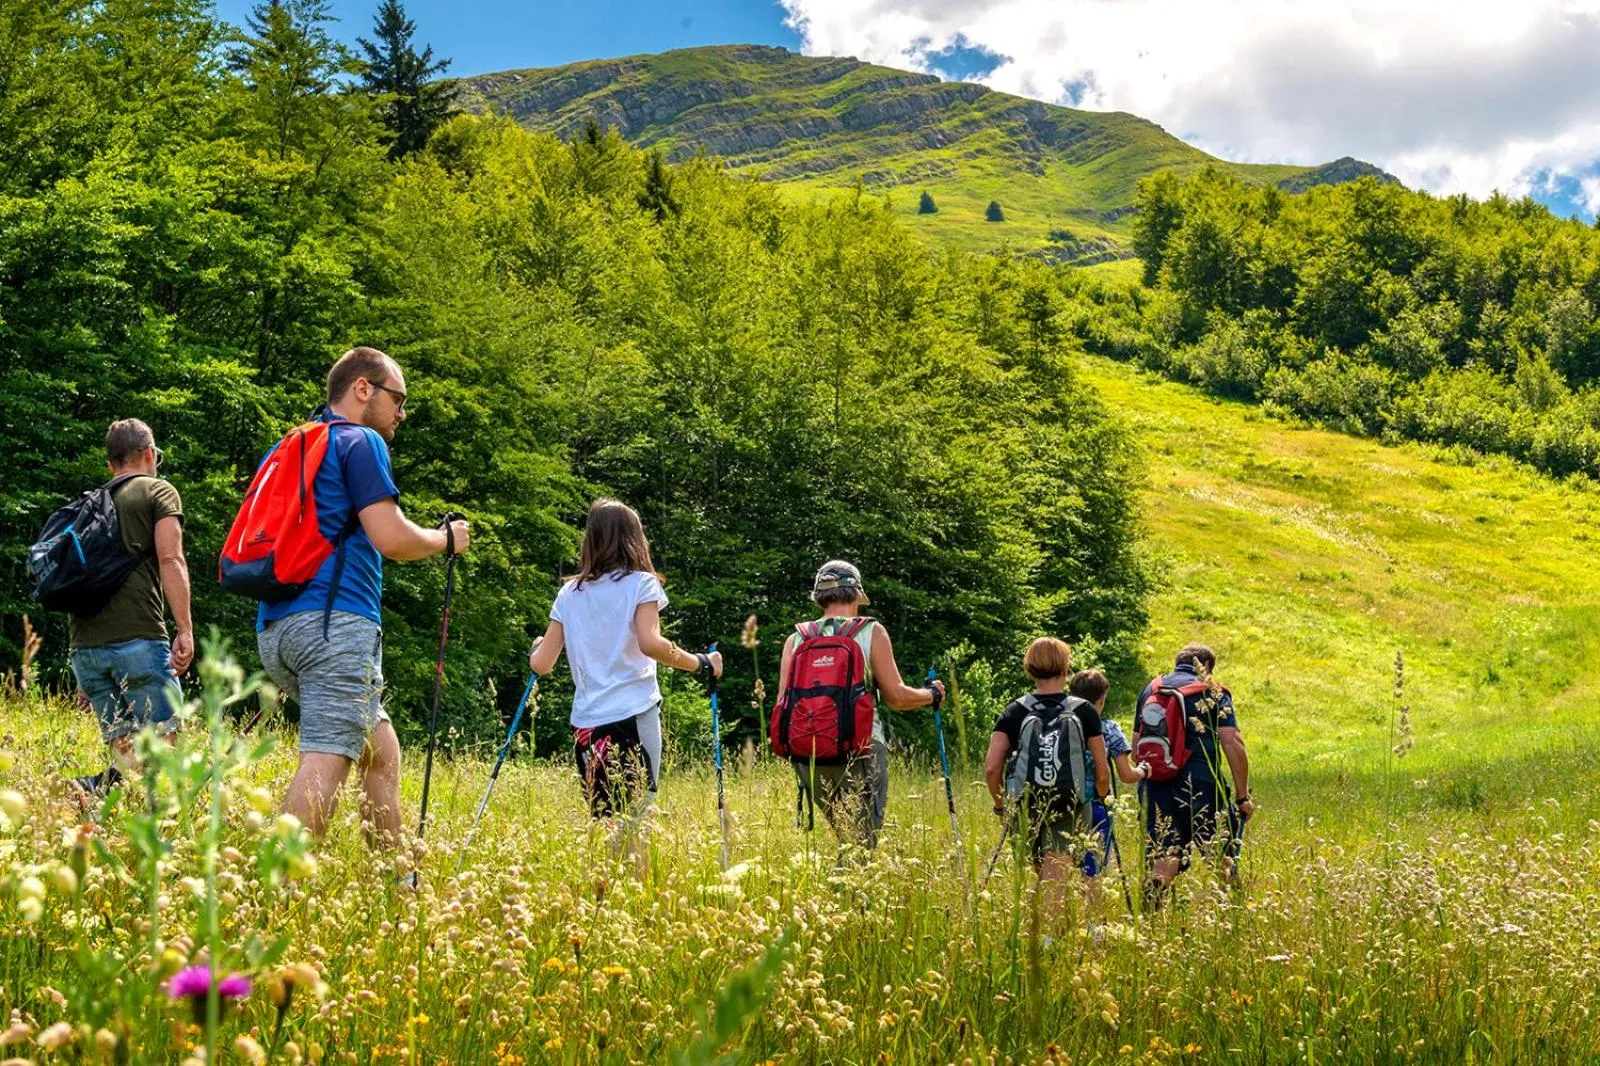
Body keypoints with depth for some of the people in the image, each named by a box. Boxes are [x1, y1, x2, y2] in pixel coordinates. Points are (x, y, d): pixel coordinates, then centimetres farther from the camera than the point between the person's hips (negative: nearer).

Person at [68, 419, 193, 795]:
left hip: (84, 642, 6)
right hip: (137, 637, -6)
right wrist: (185, 629, -14)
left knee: (126, 751, 9)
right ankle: (92, 792, -28)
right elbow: (170, 559, -8)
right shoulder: (158, 491, 8)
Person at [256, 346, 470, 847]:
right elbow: (391, 538, -11)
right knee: (326, 761, -17)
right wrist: (446, 538, 6)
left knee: (381, 750, 16)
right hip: (335, 621, -9)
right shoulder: (361, 443, -1)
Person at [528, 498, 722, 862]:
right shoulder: (641, 584, 1)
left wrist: (535, 649, 32)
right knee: (633, 823, -5)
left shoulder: (569, 593, 12)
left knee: (609, 825, 9)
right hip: (633, 717, -4)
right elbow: (649, 643, -16)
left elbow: (541, 664, 10)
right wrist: (702, 665, -6)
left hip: (586, 724, 4)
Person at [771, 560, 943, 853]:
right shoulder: (871, 632, 2)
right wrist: (932, 694, 18)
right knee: (861, 842, -2)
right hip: (861, 750, -3)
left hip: (809, 754, 4)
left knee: (845, 839, 17)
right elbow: (897, 697, -1)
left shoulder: (796, 639, 9)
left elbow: (782, 704, 4)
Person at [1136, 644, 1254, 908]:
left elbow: (1136, 748, 17)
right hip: (1202, 786, -4)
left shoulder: (1150, 690, 16)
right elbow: (1232, 743, -7)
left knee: (1162, 865, 3)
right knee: (1223, 858, 12)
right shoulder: (1213, 692, 3)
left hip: (1155, 790, 4)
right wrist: (1243, 796, -4)